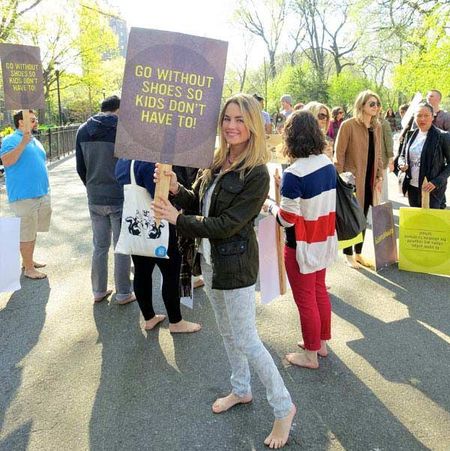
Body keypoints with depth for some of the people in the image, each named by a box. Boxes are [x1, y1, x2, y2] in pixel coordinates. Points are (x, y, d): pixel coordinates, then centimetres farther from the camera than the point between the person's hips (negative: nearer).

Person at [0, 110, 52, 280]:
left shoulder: (35, 141, 18)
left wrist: (46, 192, 22)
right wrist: (23, 142, -30)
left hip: (41, 194, 8)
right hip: (24, 196, -8)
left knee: (33, 231, 16)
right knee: (27, 233, -2)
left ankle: (29, 260, 29)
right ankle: (28, 268, 7)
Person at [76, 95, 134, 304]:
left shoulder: (83, 130, 4)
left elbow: (80, 167, 9)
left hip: (94, 199, 5)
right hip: (120, 199, -5)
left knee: (100, 246, 15)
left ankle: (99, 291, 24)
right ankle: (123, 293, 15)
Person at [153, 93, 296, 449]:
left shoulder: (256, 173, -20)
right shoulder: (217, 161, 2)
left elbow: (227, 224, -23)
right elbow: (199, 203, 9)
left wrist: (178, 219, -18)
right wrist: (175, 189, -10)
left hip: (236, 263, -8)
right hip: (210, 259, 8)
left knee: (246, 341, 1)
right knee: (227, 332, 22)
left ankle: (284, 408, 20)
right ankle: (241, 391, 43)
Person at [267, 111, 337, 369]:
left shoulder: (294, 174, -25)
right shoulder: (329, 164, -3)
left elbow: (287, 219, -22)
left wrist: (271, 206, -2)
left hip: (302, 246, -7)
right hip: (324, 240, 7)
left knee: (306, 299, 8)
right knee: (320, 291, 22)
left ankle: (311, 355, 24)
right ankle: (322, 342, 39)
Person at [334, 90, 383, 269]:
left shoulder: (377, 127, 8)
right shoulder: (348, 125, -11)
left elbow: (378, 154, 15)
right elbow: (339, 154, -11)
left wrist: (380, 176, 8)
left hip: (369, 181, 6)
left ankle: (359, 253, 27)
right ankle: (348, 255, 19)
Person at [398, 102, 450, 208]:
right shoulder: (411, 135, 6)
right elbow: (402, 156, 17)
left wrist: (437, 182, -20)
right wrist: (402, 164, -6)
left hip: (433, 190, -5)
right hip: (412, 188, 5)